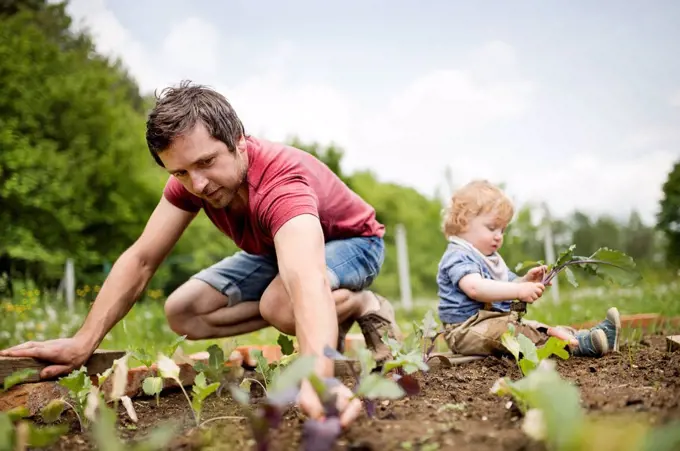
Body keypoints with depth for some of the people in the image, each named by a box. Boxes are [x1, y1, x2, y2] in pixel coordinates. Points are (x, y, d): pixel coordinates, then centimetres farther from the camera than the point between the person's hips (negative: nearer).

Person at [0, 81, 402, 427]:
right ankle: (328, 322, -1)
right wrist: (83, 343, -26)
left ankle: (367, 306, -8)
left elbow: (307, 279, -60)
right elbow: (142, 259, -16)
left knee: (281, 303, -40)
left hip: (352, 242, -7)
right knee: (184, 314, -9)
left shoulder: (281, 180, -42)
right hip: (276, 249, 7)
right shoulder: (191, 179, -21)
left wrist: (318, 378, -78)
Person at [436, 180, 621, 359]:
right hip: (468, 331, -11)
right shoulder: (458, 257, -14)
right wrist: (519, 290, -38)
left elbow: (506, 290, 21)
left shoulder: (491, 257, 21)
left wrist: (526, 281, -1)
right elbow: (475, 288, -33)